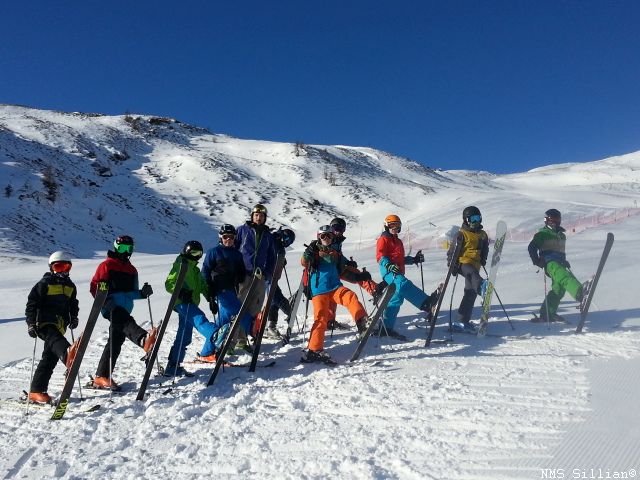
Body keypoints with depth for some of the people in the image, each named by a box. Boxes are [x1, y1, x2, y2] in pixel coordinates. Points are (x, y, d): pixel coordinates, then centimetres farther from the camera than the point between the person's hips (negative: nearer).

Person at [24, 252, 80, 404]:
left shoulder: (70, 286, 20)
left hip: (60, 326, 7)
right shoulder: (44, 283, 1)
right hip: (45, 323, -7)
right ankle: (68, 355, -71)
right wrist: (31, 324, -8)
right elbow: (31, 304, -1)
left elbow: (73, 305, 31)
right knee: (55, 340, -37)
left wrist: (74, 318, 14)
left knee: (50, 357, 5)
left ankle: (36, 391, 12)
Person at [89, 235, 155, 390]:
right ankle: (144, 339, -66)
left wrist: (142, 293, 4)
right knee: (127, 323, -36)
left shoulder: (132, 270, 23)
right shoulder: (107, 265, 4)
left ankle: (101, 377, 14)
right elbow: (94, 286, -2)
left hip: (124, 310, 7)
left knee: (115, 342, 7)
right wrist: (105, 300, -18)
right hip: (111, 307, -7)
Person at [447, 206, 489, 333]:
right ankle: (482, 287, -72)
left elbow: (485, 250, 26)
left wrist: (483, 259, 6)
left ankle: (463, 322, 6)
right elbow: (453, 250, -5)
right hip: (463, 263, -6)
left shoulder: (483, 235, 18)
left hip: (475, 265, 6)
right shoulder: (462, 234, -2)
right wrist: (452, 264, -14)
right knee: (472, 272, -39)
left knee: (470, 293, 2)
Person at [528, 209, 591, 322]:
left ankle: (547, 313, -1)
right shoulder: (542, 234, 8)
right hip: (549, 262, -8)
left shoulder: (562, 235, 31)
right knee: (563, 276, -36)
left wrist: (564, 261, 25)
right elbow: (532, 247, 1)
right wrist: (537, 261, -10)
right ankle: (579, 291, -66)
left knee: (559, 288, -6)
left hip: (559, 264, 8)